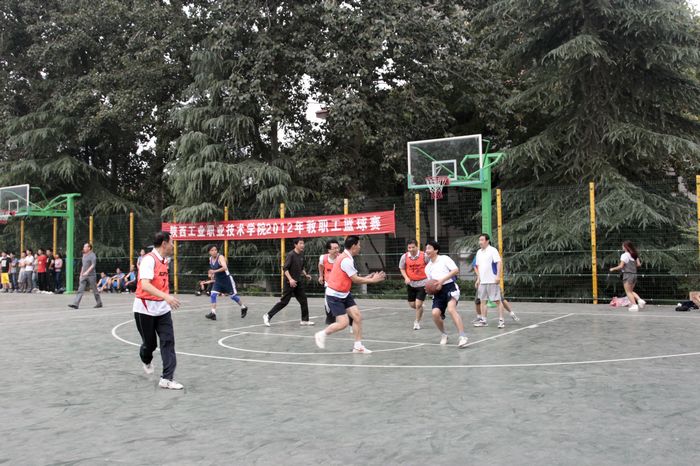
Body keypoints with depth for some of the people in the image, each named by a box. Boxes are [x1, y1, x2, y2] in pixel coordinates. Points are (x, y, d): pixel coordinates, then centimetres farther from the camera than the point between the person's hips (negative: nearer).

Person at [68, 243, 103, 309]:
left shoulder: (93, 255, -9)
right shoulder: (84, 255, 16)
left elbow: (93, 265, -19)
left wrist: (87, 272, -29)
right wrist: (81, 274, 19)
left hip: (91, 275, -7)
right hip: (84, 276, 7)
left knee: (95, 290, 3)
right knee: (80, 289, -4)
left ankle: (99, 303, 17)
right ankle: (76, 304, -11)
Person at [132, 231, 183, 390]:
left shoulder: (164, 260, 7)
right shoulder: (149, 260, -18)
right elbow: (145, 285, -31)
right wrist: (166, 296, -42)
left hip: (163, 308, 7)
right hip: (145, 309, -7)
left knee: (168, 341, -5)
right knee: (150, 343, 8)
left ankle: (167, 378, -3)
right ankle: (146, 361, 43)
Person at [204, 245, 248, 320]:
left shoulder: (220, 257, -20)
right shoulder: (210, 258, 2)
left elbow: (225, 267, -37)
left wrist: (215, 271, -40)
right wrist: (212, 274, 17)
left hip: (227, 279, -6)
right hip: (218, 280, 6)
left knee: (233, 296, 4)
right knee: (213, 295, -9)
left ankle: (244, 308, 26)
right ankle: (213, 313, -6)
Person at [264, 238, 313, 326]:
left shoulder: (301, 255, 9)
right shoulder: (291, 255, -15)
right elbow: (285, 268, -20)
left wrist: (305, 275, 8)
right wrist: (290, 279, -29)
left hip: (298, 282, 8)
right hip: (290, 282, -8)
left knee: (303, 301, 7)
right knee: (284, 302, -6)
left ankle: (305, 320, 16)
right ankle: (268, 316, 5)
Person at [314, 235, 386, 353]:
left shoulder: (347, 258, 7)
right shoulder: (346, 260, -23)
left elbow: (353, 278, 11)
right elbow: (355, 280, -19)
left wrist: (367, 277, 4)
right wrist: (373, 280, -9)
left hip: (344, 294, 9)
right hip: (334, 295, -9)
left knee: (357, 316, 2)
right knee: (343, 323, -11)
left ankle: (358, 346, 9)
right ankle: (321, 334, 11)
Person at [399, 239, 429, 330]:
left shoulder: (424, 255, -13)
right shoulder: (404, 256, -8)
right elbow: (402, 268, 6)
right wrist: (406, 278, -11)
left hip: (422, 283, -3)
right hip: (411, 283, 3)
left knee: (418, 304, -9)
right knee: (412, 304, 10)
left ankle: (417, 322, 13)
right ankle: (420, 310, 45)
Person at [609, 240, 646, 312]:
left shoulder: (624, 255, -12)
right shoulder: (634, 255, 10)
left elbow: (621, 266, -15)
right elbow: (639, 264, 10)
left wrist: (613, 269, -2)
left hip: (627, 275, -7)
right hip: (634, 274, 8)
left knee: (628, 292, 2)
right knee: (631, 291, 19)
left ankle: (634, 305, -3)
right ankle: (640, 300, 2)